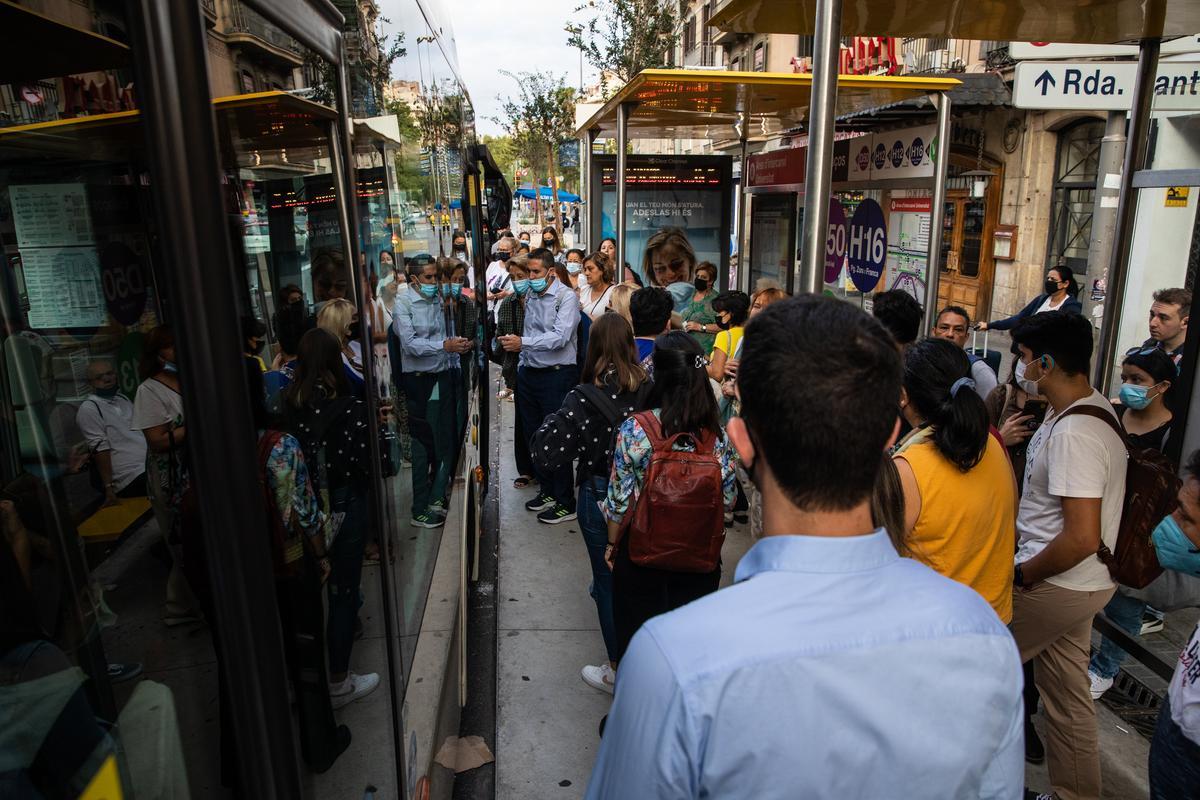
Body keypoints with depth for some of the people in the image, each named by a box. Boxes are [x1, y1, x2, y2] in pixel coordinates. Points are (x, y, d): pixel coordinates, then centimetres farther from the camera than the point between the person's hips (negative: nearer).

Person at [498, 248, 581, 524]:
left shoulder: (566, 297, -11)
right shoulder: (531, 295, 11)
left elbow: (561, 336, -24)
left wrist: (523, 342, -32)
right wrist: (521, 368, 14)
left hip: (557, 375, -8)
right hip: (530, 373, 8)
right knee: (534, 436, 15)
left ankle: (565, 503, 8)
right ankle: (547, 490, 31)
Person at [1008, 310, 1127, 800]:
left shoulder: (1073, 433, -27)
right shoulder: (1095, 406, 5)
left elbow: (1083, 538, -28)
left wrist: (1021, 576, -16)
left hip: (1055, 587, -9)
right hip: (1079, 583, 9)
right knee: (1066, 692, 20)